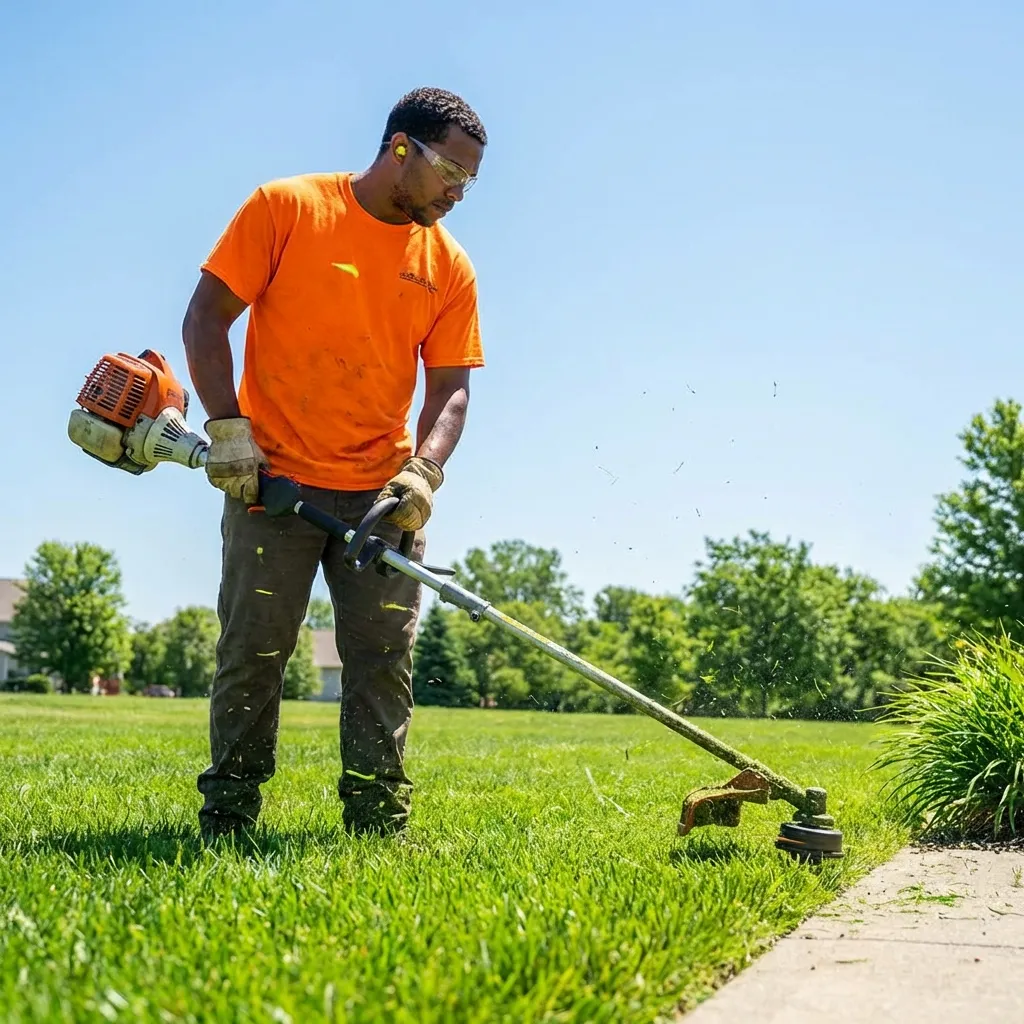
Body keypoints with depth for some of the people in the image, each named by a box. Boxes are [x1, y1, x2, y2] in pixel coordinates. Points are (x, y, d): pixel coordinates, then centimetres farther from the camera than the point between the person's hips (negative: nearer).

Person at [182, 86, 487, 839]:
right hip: (272, 479, -3)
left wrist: (424, 470, -13)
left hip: (382, 493, 3)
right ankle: (226, 820, 14)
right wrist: (227, 424, -14)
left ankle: (378, 824, 9)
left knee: (385, 658, 1)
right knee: (252, 653, 2)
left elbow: (452, 386, 4)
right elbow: (206, 317, -4)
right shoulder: (285, 208, -3)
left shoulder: (449, 265, 6)